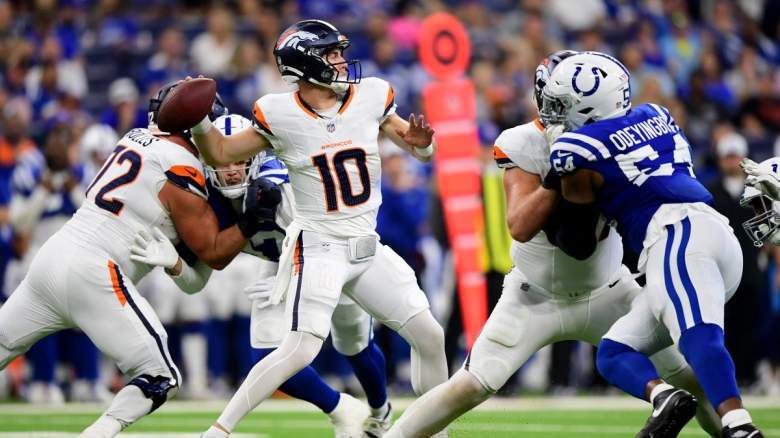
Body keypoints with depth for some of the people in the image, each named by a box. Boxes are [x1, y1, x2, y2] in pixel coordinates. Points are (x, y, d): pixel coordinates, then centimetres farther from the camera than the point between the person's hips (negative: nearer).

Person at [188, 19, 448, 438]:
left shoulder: (370, 97, 0)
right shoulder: (280, 115, -9)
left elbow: (419, 150, 9)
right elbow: (221, 154, 1)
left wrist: (420, 140, -14)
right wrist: (197, 119, -16)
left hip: (368, 249, 5)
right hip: (318, 248, -5)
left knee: (430, 337, 5)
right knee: (300, 350, -20)